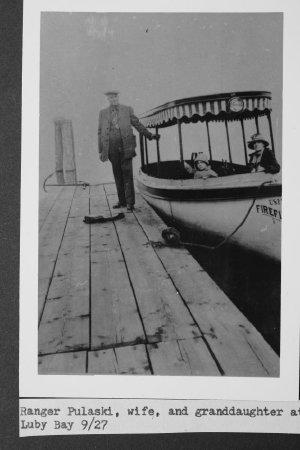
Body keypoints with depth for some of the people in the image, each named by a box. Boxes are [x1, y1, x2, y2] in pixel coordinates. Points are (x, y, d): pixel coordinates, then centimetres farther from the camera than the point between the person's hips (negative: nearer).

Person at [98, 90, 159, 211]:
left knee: (127, 173, -7)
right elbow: (100, 132, 10)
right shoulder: (103, 113, 10)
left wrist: (150, 135, 2)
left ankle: (130, 202, -5)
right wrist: (100, 150, 6)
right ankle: (122, 200, 15)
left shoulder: (127, 110, 6)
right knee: (117, 174, 6)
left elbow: (137, 124, 10)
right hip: (112, 148, 2)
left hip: (125, 146, -2)